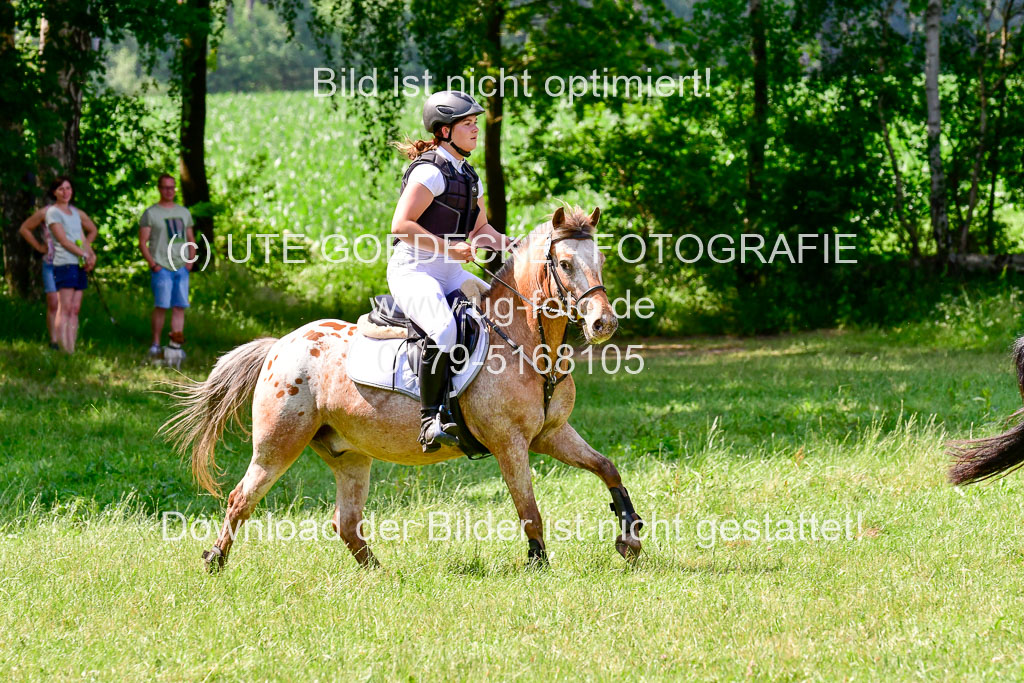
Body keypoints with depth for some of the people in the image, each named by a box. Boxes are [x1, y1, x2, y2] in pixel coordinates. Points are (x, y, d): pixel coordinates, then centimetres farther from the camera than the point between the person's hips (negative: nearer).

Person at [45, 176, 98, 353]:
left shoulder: (76, 213, 18)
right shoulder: (53, 213, -3)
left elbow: (92, 230, 31)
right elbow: (63, 240, -10)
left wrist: (91, 254, 16)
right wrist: (85, 255, -10)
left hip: (80, 265, 7)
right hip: (64, 264, -7)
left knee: (75, 310, 4)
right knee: (64, 309, -11)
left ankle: (72, 349, 4)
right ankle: (64, 350, -15)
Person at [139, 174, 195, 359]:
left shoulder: (183, 212, 18)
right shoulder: (151, 213, 3)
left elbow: (191, 240, 23)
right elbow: (142, 242, 0)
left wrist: (191, 261, 7)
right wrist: (153, 264, -11)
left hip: (182, 267, 5)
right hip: (161, 267, -5)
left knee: (180, 307, -1)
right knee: (161, 306, -10)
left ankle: (176, 345, 0)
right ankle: (156, 344, -2)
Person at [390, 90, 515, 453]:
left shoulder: (468, 177, 16)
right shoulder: (430, 171, -13)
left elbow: (480, 229, 24)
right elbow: (401, 225, -20)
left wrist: (516, 248, 7)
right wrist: (450, 247, -23)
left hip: (451, 273, 9)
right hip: (413, 271, -9)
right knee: (443, 329, -36)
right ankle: (430, 418, -29)